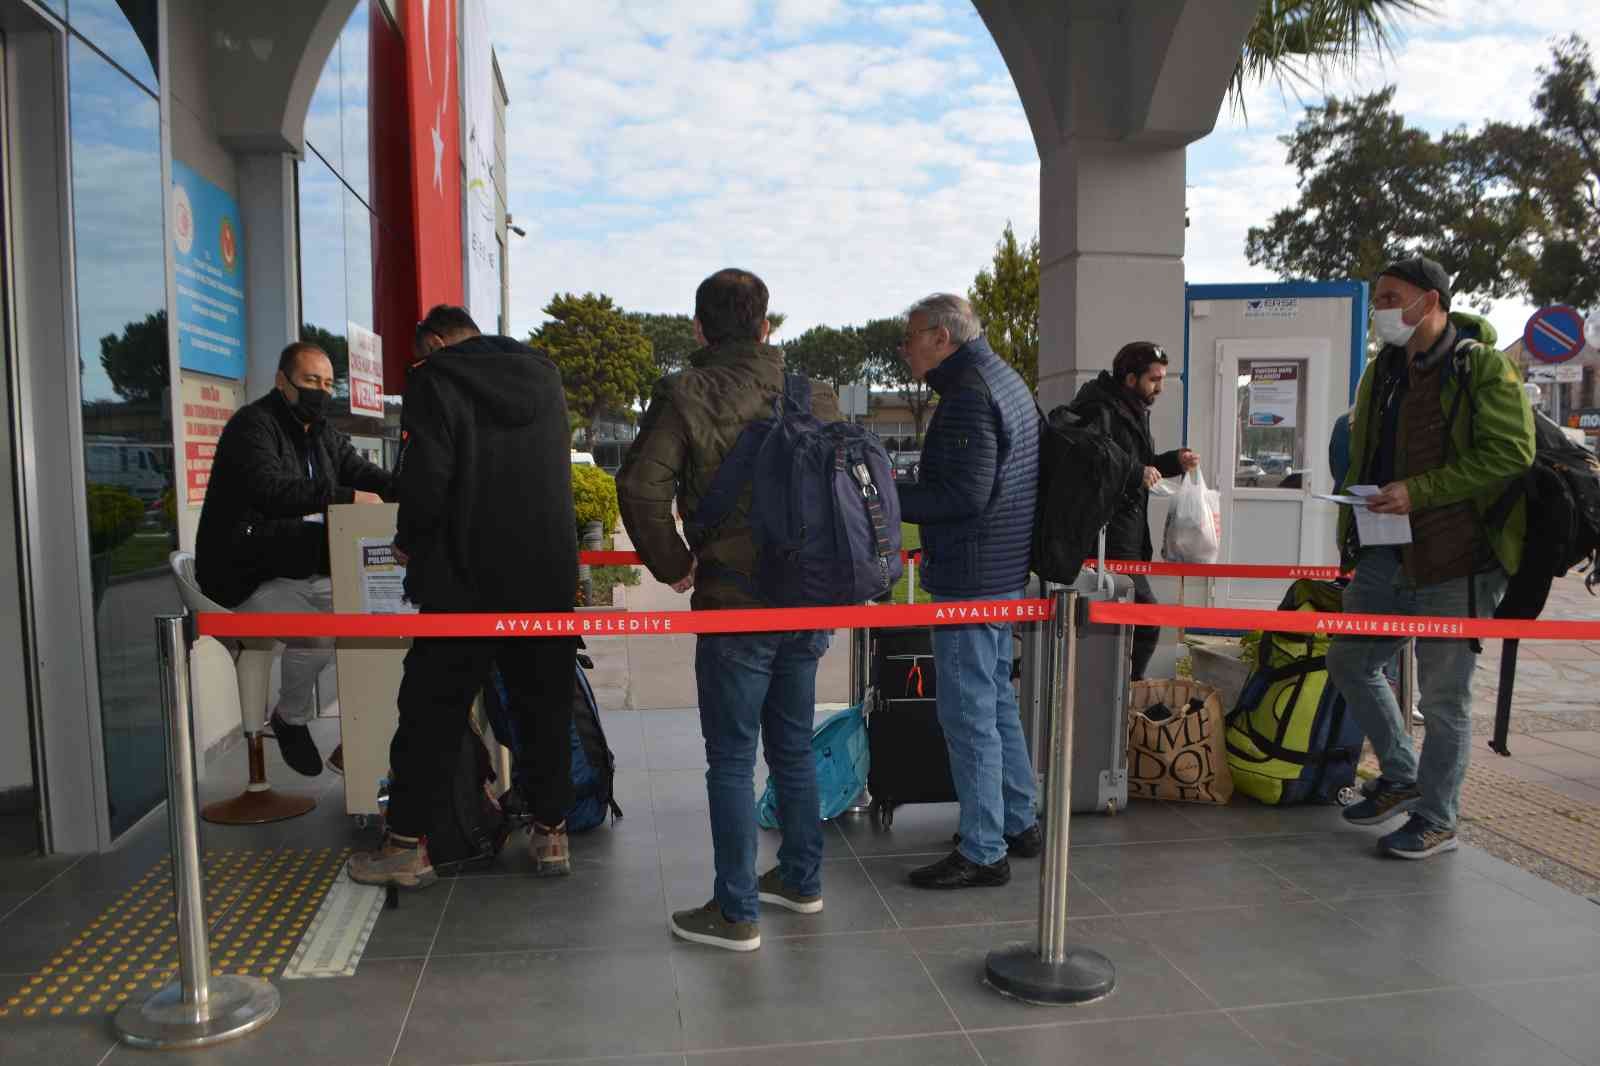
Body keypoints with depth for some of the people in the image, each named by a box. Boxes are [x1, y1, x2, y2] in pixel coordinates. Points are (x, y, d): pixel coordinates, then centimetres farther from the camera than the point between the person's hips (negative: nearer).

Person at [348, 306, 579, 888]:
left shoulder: (434, 382, -8)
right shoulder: (545, 375, 10)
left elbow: (423, 482, -16)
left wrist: (409, 543, 3)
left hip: (465, 578, -4)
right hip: (549, 574, 5)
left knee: (432, 710, 7)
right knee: (546, 707, 13)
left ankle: (406, 844, 15)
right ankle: (551, 831, 20)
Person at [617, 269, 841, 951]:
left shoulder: (687, 396, -9)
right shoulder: (815, 395, 7)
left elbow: (641, 486, -20)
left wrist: (672, 565, -7)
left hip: (735, 604, -6)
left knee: (731, 760, 4)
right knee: (793, 747, 20)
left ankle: (735, 913, 13)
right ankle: (801, 880, 33)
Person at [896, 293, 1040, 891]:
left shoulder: (969, 394, -17)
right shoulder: (1004, 380, 17)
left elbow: (964, 494, -24)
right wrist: (901, 491, 16)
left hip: (970, 580, -11)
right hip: (1003, 572, 11)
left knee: (968, 712, -3)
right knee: (997, 699, 19)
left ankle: (982, 852, 6)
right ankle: (1019, 824, 31)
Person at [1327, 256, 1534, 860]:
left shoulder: (1483, 368, -9)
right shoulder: (1382, 372, 13)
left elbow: (1511, 453, -17)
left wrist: (1417, 492, -21)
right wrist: (1351, 530, 13)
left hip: (1457, 560, -7)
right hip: (1389, 555, 8)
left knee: (1444, 693, 2)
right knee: (1349, 661, 11)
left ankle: (1436, 821, 17)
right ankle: (1401, 776, 30)